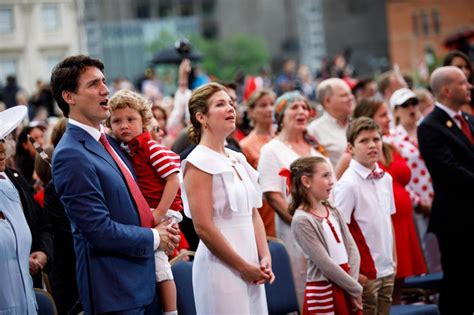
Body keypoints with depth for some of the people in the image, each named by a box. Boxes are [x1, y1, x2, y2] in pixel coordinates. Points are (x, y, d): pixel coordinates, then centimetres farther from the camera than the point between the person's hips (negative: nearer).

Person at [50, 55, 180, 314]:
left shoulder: (107, 142, 11)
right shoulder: (71, 155, -18)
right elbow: (100, 231, -21)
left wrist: (163, 222, 4)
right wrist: (154, 238, -9)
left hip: (141, 278, 9)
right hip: (115, 291, -9)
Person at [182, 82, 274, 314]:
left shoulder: (238, 160, 13)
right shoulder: (199, 162, -9)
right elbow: (203, 227, -15)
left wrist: (265, 257, 2)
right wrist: (244, 267, -12)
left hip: (250, 267, 7)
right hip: (221, 267, -7)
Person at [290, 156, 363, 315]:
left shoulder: (332, 211, 9)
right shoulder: (302, 220, -15)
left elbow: (352, 248, 5)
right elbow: (325, 263, -19)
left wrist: (353, 286, -9)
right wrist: (355, 289, -13)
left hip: (345, 288, 8)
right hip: (323, 292, -7)